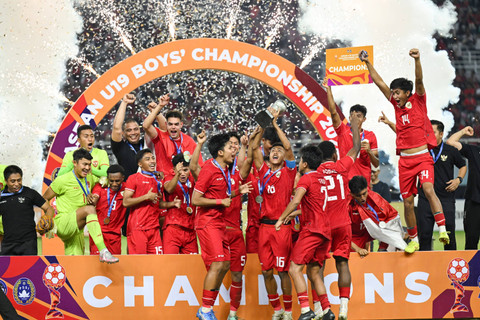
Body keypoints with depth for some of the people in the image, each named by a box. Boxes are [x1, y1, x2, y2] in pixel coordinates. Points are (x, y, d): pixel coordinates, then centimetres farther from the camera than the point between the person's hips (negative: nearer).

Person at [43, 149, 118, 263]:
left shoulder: (89, 178, 11)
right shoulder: (63, 180, -8)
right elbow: (44, 199, -1)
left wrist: (90, 198, 1)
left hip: (77, 229, 8)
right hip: (62, 224, -8)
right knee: (89, 209, -32)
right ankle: (103, 251, -45)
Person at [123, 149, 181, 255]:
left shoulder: (157, 181, 18)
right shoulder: (133, 178, -2)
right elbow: (126, 202, -10)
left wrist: (172, 203, 10)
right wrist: (147, 197, -13)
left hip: (154, 228, 6)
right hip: (137, 228, -6)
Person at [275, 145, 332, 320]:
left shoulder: (306, 179, -6)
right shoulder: (321, 179, 20)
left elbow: (296, 201, -22)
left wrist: (281, 219, -15)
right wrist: (293, 215, 36)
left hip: (312, 229, -9)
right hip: (325, 230, 9)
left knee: (295, 268, -11)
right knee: (313, 272, 15)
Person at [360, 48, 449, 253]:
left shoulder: (418, 101, 1)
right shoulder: (396, 104, 12)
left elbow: (419, 80, -15)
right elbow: (380, 83, 14)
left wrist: (417, 60, -29)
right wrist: (367, 63, 12)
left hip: (422, 157, -5)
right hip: (405, 160, 5)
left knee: (428, 189, -26)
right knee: (407, 201, 4)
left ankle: (442, 229, -31)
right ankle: (413, 240, 15)